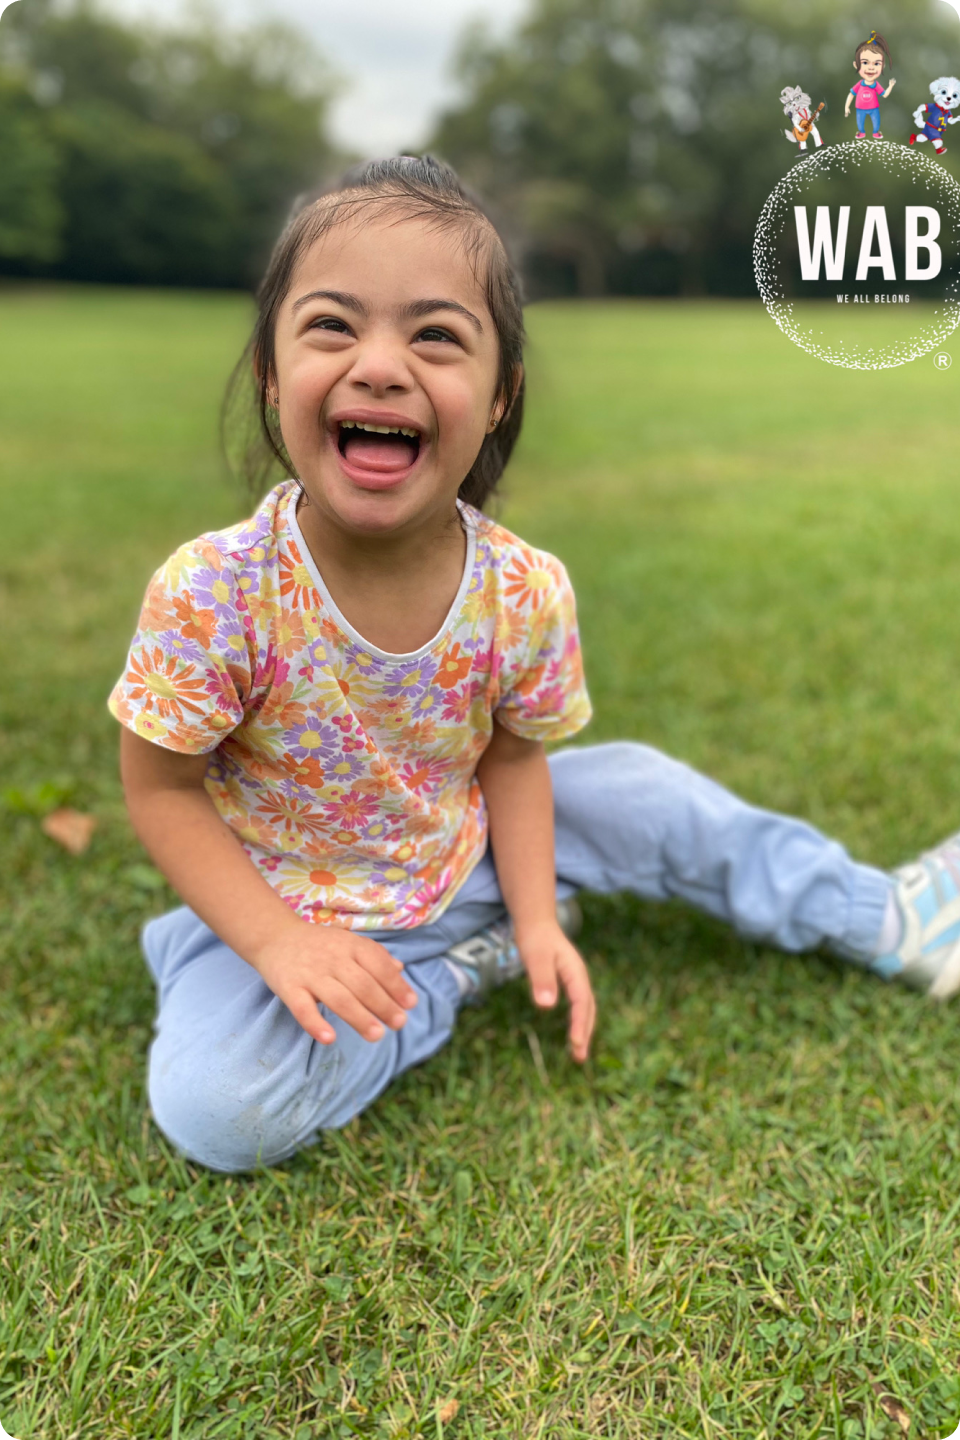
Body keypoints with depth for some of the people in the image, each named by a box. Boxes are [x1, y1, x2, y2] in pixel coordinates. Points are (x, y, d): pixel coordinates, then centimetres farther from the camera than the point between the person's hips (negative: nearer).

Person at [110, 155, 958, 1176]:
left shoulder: (524, 593, -19)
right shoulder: (213, 594, -28)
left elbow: (510, 756, -2)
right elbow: (161, 789, -16)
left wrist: (536, 915, -9)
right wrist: (277, 944, -25)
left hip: (458, 855, 3)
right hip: (285, 902, -2)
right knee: (216, 1110, -26)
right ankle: (462, 967, -5)